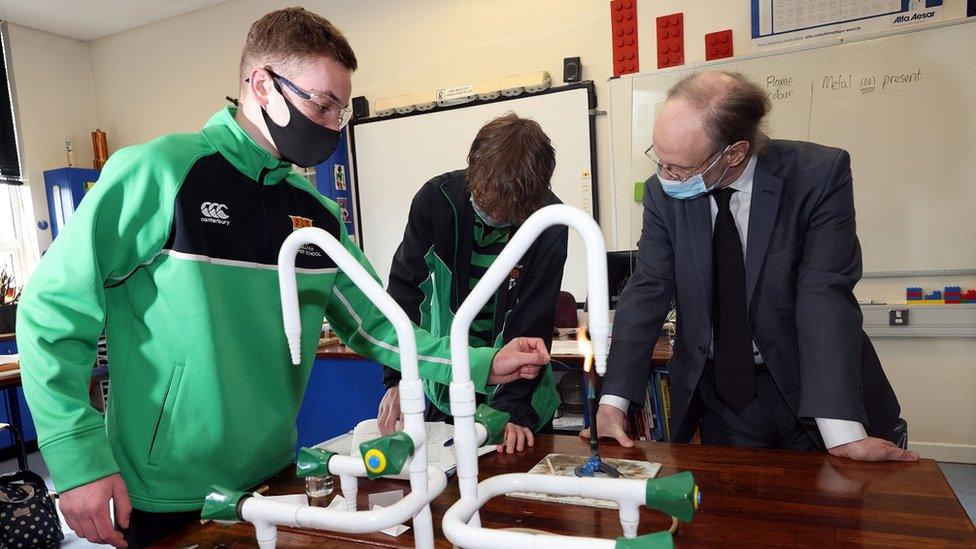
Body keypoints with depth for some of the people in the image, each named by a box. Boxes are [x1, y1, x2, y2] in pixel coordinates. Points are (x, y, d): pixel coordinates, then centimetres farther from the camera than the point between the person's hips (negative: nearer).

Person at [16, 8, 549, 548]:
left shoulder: (318, 214, 3)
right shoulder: (160, 172, -14)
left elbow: (375, 326, 5)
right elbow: (52, 311, -12)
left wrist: (482, 365, -4)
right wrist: (78, 459, -17)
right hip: (162, 499, -5)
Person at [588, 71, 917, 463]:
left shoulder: (820, 175, -18)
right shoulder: (663, 193, -10)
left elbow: (825, 298, -23)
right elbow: (647, 292, -10)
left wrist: (842, 432, -29)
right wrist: (613, 401, -17)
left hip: (808, 387, -1)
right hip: (720, 394, 2)